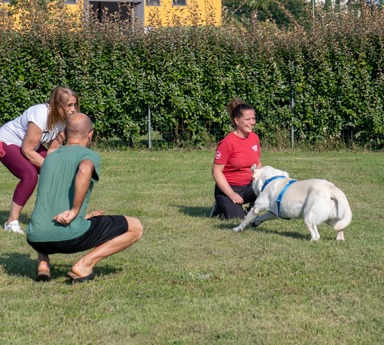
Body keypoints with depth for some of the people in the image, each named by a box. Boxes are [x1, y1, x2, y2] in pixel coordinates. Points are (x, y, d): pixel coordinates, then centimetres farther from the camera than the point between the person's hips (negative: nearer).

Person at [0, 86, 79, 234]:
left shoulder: (62, 119, -12)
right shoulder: (40, 116, -35)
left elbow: (53, 149, -6)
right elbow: (27, 150, -29)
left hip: (30, 145, 8)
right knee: (30, 175, -29)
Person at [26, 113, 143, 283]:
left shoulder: (50, 157, 21)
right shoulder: (89, 155, 1)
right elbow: (84, 171, -26)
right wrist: (75, 211, -20)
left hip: (36, 240, 6)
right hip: (70, 237, -6)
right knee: (135, 227, 8)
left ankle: (43, 263, 14)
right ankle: (84, 265, -5)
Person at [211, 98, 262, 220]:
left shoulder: (255, 138, 2)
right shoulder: (227, 143, -16)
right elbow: (216, 171, -15)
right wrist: (232, 194, -18)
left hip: (248, 186, 5)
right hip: (228, 187, -5)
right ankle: (220, 207, 12)